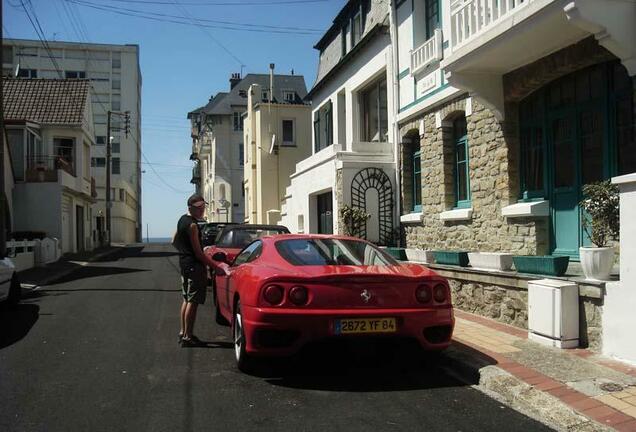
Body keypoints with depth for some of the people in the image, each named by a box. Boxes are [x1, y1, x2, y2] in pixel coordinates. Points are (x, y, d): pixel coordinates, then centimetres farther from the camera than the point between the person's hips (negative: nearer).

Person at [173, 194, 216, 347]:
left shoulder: (182, 220, 12)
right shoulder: (192, 225, -17)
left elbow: (174, 241, 23)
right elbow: (199, 253, -19)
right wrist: (214, 266, -16)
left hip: (184, 263, 10)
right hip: (195, 265, -10)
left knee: (187, 299, 17)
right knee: (193, 301, -7)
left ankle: (183, 332, 24)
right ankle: (187, 337, -4)